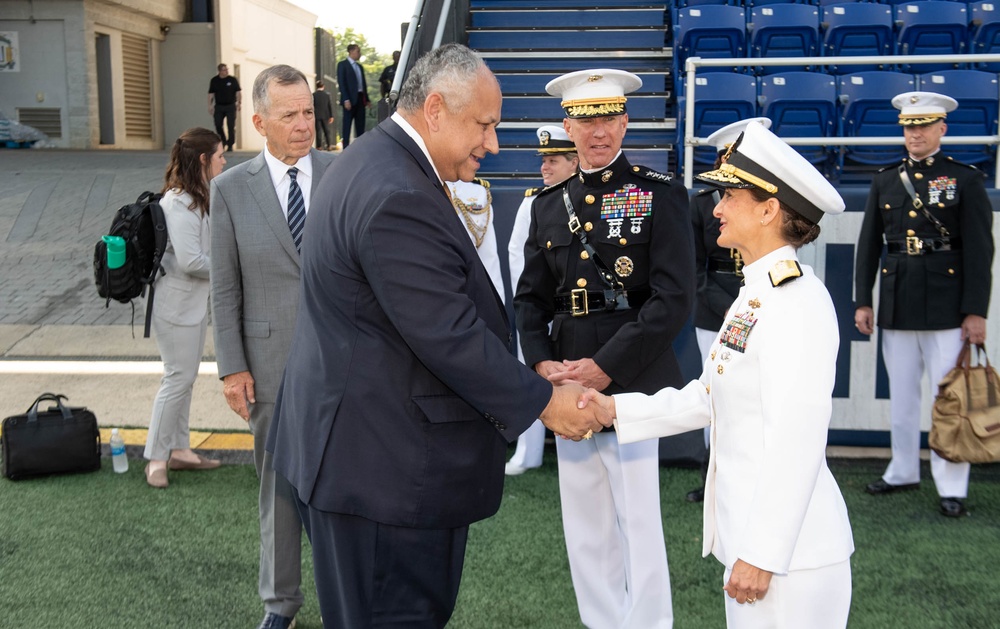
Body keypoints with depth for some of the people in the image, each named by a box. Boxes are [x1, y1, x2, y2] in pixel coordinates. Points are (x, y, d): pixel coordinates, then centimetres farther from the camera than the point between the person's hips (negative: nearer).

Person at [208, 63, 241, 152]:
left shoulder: (233, 80, -1)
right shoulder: (214, 81, 3)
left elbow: (238, 92, 1)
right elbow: (211, 94, 6)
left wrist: (240, 103, -11)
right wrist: (210, 106, 1)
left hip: (230, 106, -2)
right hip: (219, 106, 2)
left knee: (231, 126, -3)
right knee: (218, 125, -1)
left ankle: (230, 145, 5)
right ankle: (223, 142, 19)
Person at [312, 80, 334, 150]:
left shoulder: (313, 95, -5)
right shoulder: (327, 95, 2)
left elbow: (312, 106, -5)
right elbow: (330, 106, 4)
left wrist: (312, 115, 2)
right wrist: (331, 116, 10)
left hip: (317, 116, -2)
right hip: (325, 116, 2)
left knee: (318, 131, -1)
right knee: (326, 131, 10)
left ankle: (319, 146, -5)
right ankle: (328, 146, 10)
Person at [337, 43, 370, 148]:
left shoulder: (360, 66, 19)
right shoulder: (342, 65, -1)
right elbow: (341, 83, -9)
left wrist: (367, 99, 10)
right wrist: (346, 100, -18)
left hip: (360, 99, 7)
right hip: (350, 100, -7)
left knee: (360, 125, 6)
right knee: (347, 125, -4)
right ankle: (346, 148, -4)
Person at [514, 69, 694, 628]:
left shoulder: (660, 195, -4)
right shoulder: (550, 204, 12)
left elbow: (675, 298, -12)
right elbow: (531, 298, 12)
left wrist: (607, 366, -17)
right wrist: (542, 363, -6)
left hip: (632, 383, -5)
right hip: (568, 385, 5)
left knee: (638, 523, 0)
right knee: (584, 525, 13)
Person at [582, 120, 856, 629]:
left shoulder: (797, 300, -19)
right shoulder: (757, 294, 12)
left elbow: (797, 440, -23)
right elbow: (710, 396, 14)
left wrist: (762, 554, -22)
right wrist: (618, 409, 9)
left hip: (786, 547, -9)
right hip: (749, 529, 9)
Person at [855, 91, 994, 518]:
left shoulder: (965, 179, 0)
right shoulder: (885, 180, 10)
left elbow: (980, 250, -4)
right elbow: (868, 244, 12)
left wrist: (976, 311, -10)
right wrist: (863, 301, 7)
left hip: (946, 306, -4)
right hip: (896, 305, 4)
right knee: (900, 395, 12)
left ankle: (952, 487, 5)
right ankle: (903, 472, 25)